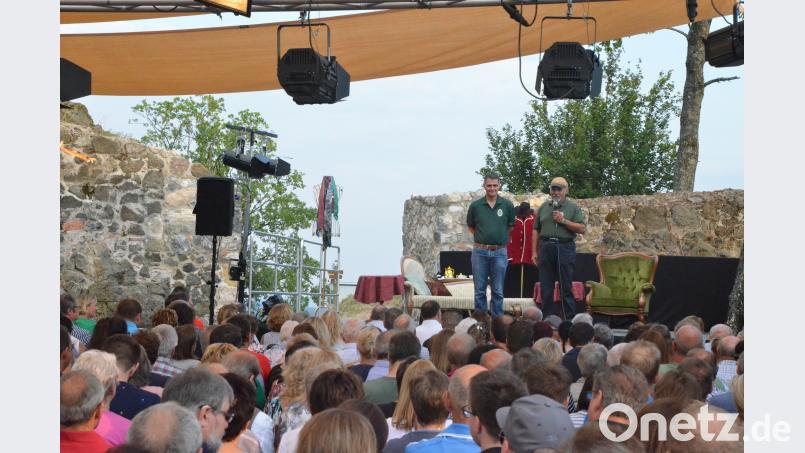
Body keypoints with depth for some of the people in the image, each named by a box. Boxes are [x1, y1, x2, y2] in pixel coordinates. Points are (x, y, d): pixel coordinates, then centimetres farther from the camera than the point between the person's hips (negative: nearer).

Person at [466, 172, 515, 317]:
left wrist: (500, 237, 7)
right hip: (480, 252, 0)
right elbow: (470, 227, 14)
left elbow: (511, 226, 13)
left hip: (500, 252, 0)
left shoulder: (507, 205, 0)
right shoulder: (475, 205, 1)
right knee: (480, 290, 5)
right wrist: (482, 236, 7)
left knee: (498, 291, 6)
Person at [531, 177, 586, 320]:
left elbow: (582, 229, -3)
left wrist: (564, 221, -11)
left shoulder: (573, 207, 5)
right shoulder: (544, 207, 13)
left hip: (565, 248, -3)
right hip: (546, 247, 3)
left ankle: (569, 319, 2)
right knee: (545, 288, 5)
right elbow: (536, 231, 12)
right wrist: (534, 252, 6)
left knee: (566, 287, -1)